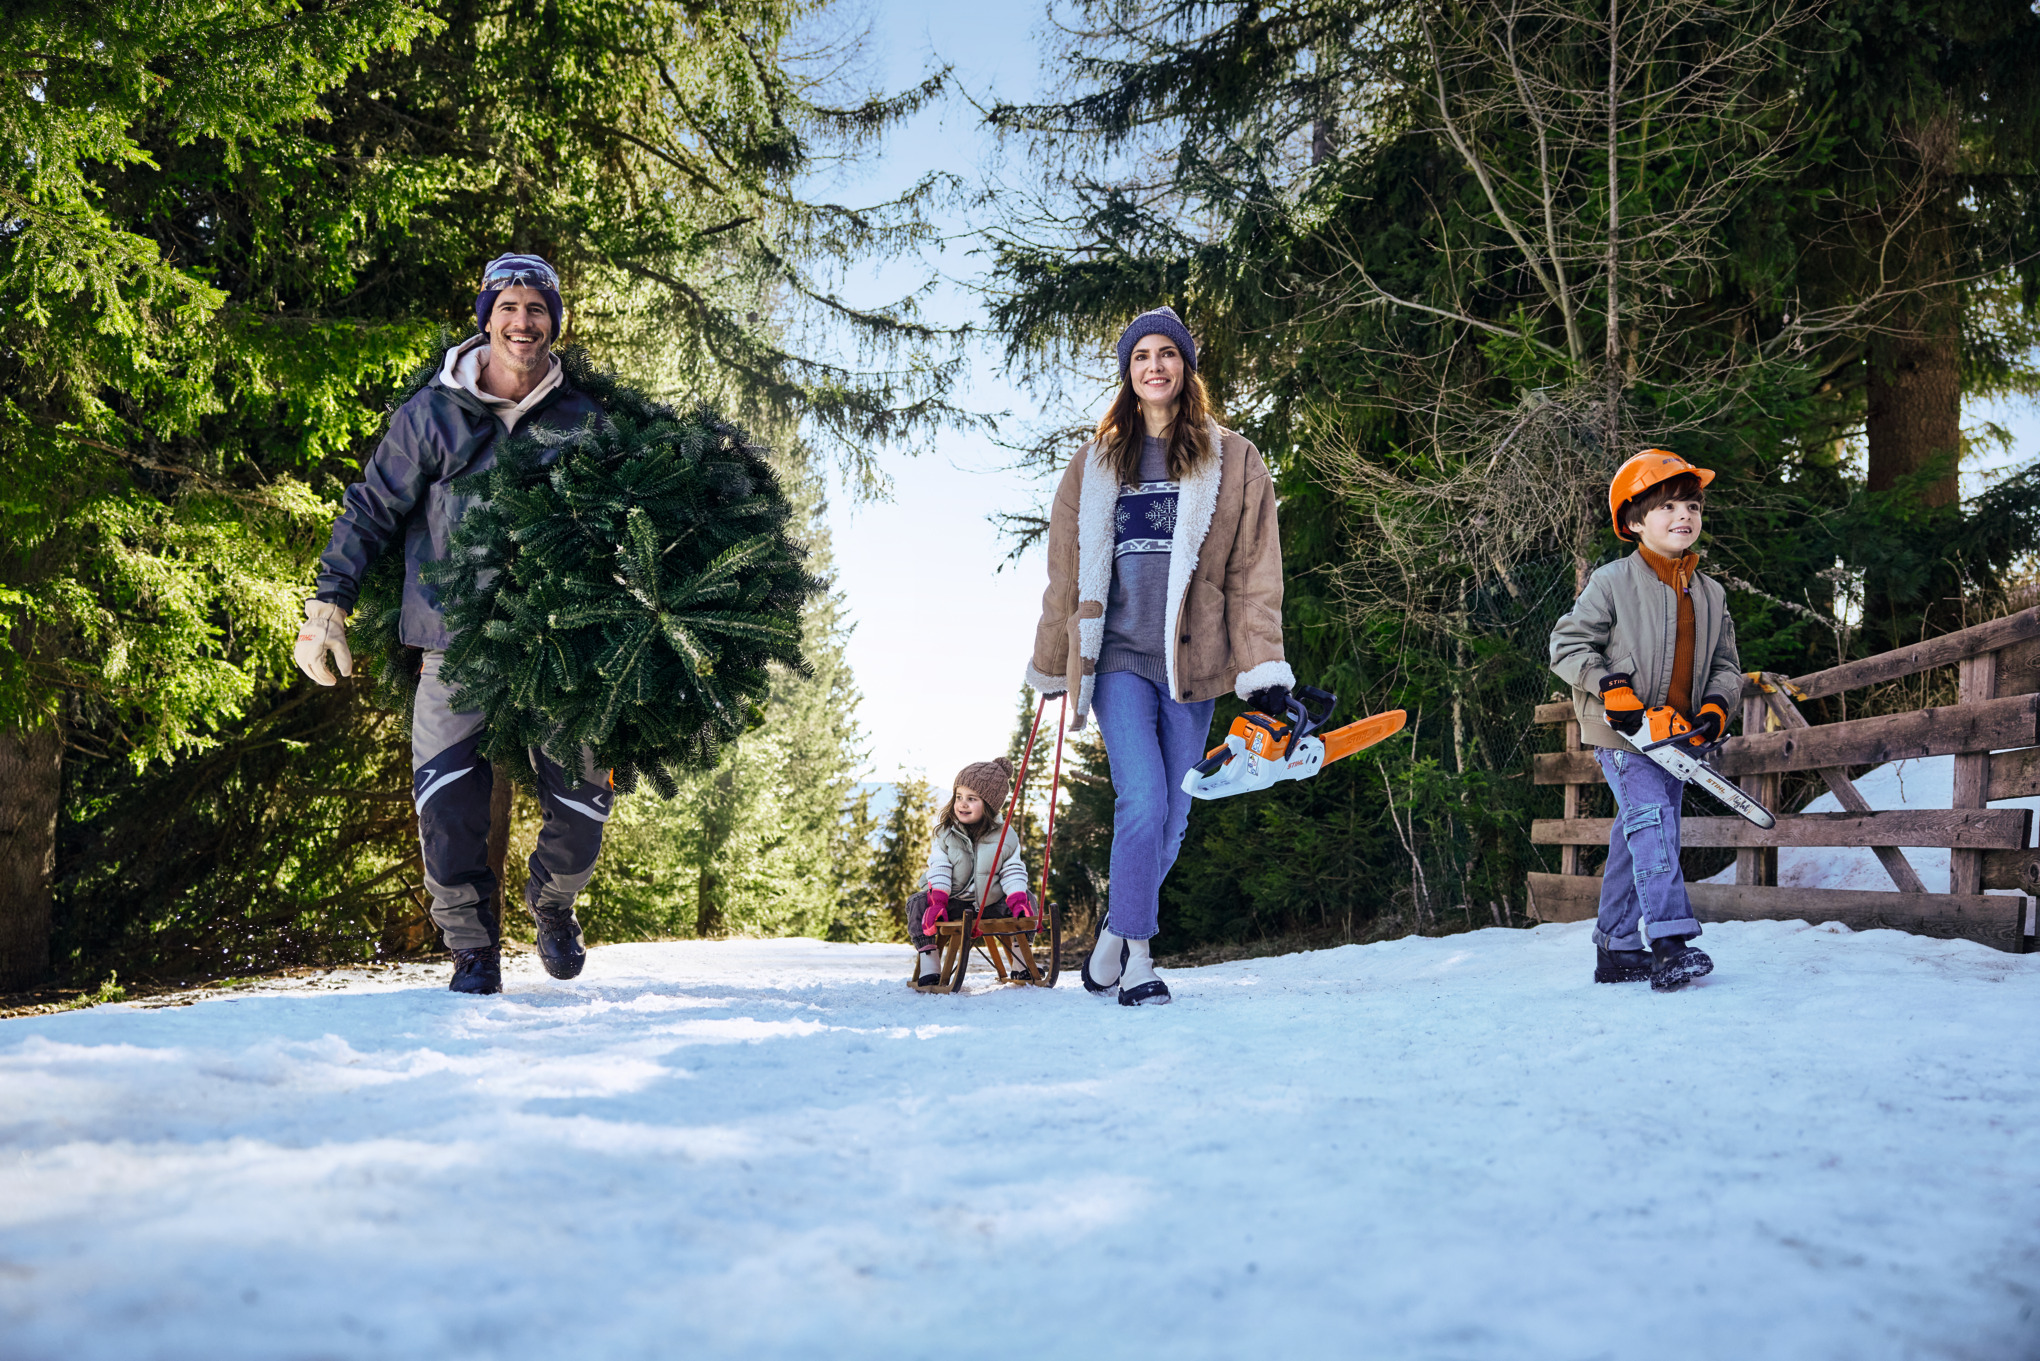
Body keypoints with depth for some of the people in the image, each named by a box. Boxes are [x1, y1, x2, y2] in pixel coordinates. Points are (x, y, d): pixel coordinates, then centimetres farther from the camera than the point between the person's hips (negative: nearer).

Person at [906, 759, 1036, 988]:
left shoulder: (1005, 836, -5)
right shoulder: (945, 832, -4)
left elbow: (1012, 872, -4)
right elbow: (938, 868, -10)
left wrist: (1017, 899, -22)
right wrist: (938, 901, -25)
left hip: (990, 903, 1)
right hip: (951, 902, 0)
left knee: (1027, 901, -18)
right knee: (918, 903, -25)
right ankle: (929, 966, -26)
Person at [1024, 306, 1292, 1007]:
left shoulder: (1233, 461, 8)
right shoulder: (1097, 462, 11)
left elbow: (1255, 574, 3)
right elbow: (1066, 572, 14)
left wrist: (1265, 673, -5)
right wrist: (1052, 666, 15)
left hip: (1190, 659, 1)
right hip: (1118, 653, 0)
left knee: (1172, 818, 4)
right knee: (1143, 804, -16)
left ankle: (1115, 933, 27)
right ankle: (1133, 952, -1)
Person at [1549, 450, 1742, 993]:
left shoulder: (1710, 594, 11)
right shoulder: (1612, 583, -6)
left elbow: (1725, 664, 17)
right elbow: (1567, 645, -6)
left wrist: (1715, 705, -2)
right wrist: (1608, 684, -20)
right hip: (1623, 731, -6)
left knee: (1636, 842, 9)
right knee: (1653, 820, -21)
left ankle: (1616, 950, 17)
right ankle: (1671, 941, -28)